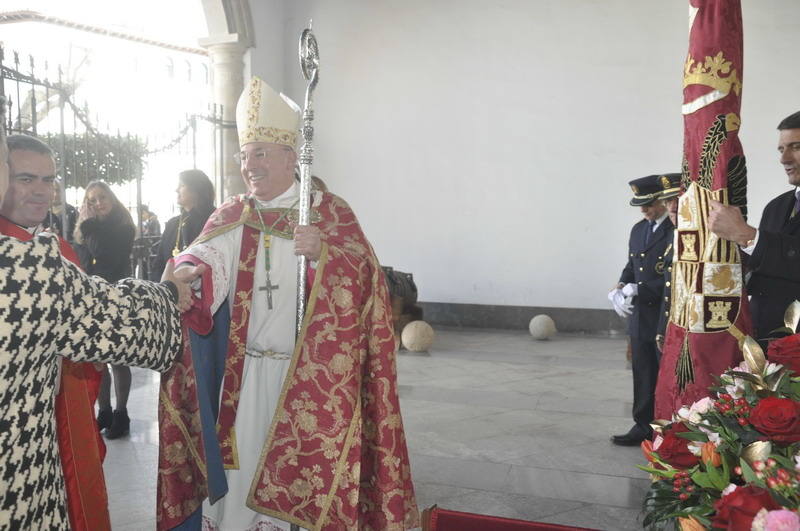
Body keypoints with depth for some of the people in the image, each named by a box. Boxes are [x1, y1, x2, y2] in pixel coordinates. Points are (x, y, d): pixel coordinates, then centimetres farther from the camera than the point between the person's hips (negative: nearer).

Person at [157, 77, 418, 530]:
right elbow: (205, 257, -10)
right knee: (239, 474, 8)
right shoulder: (231, 218, 8)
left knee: (305, 474, 4)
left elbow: (363, 274, -13)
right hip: (243, 377, 3)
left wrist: (323, 252, -33)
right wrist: (185, 276, -34)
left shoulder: (330, 212, 0)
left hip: (309, 376, -3)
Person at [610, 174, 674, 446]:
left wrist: (638, 289, -18)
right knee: (643, 376, 13)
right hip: (641, 315, 7)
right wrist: (623, 284, 0)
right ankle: (643, 426, 23)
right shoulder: (638, 230, 13)